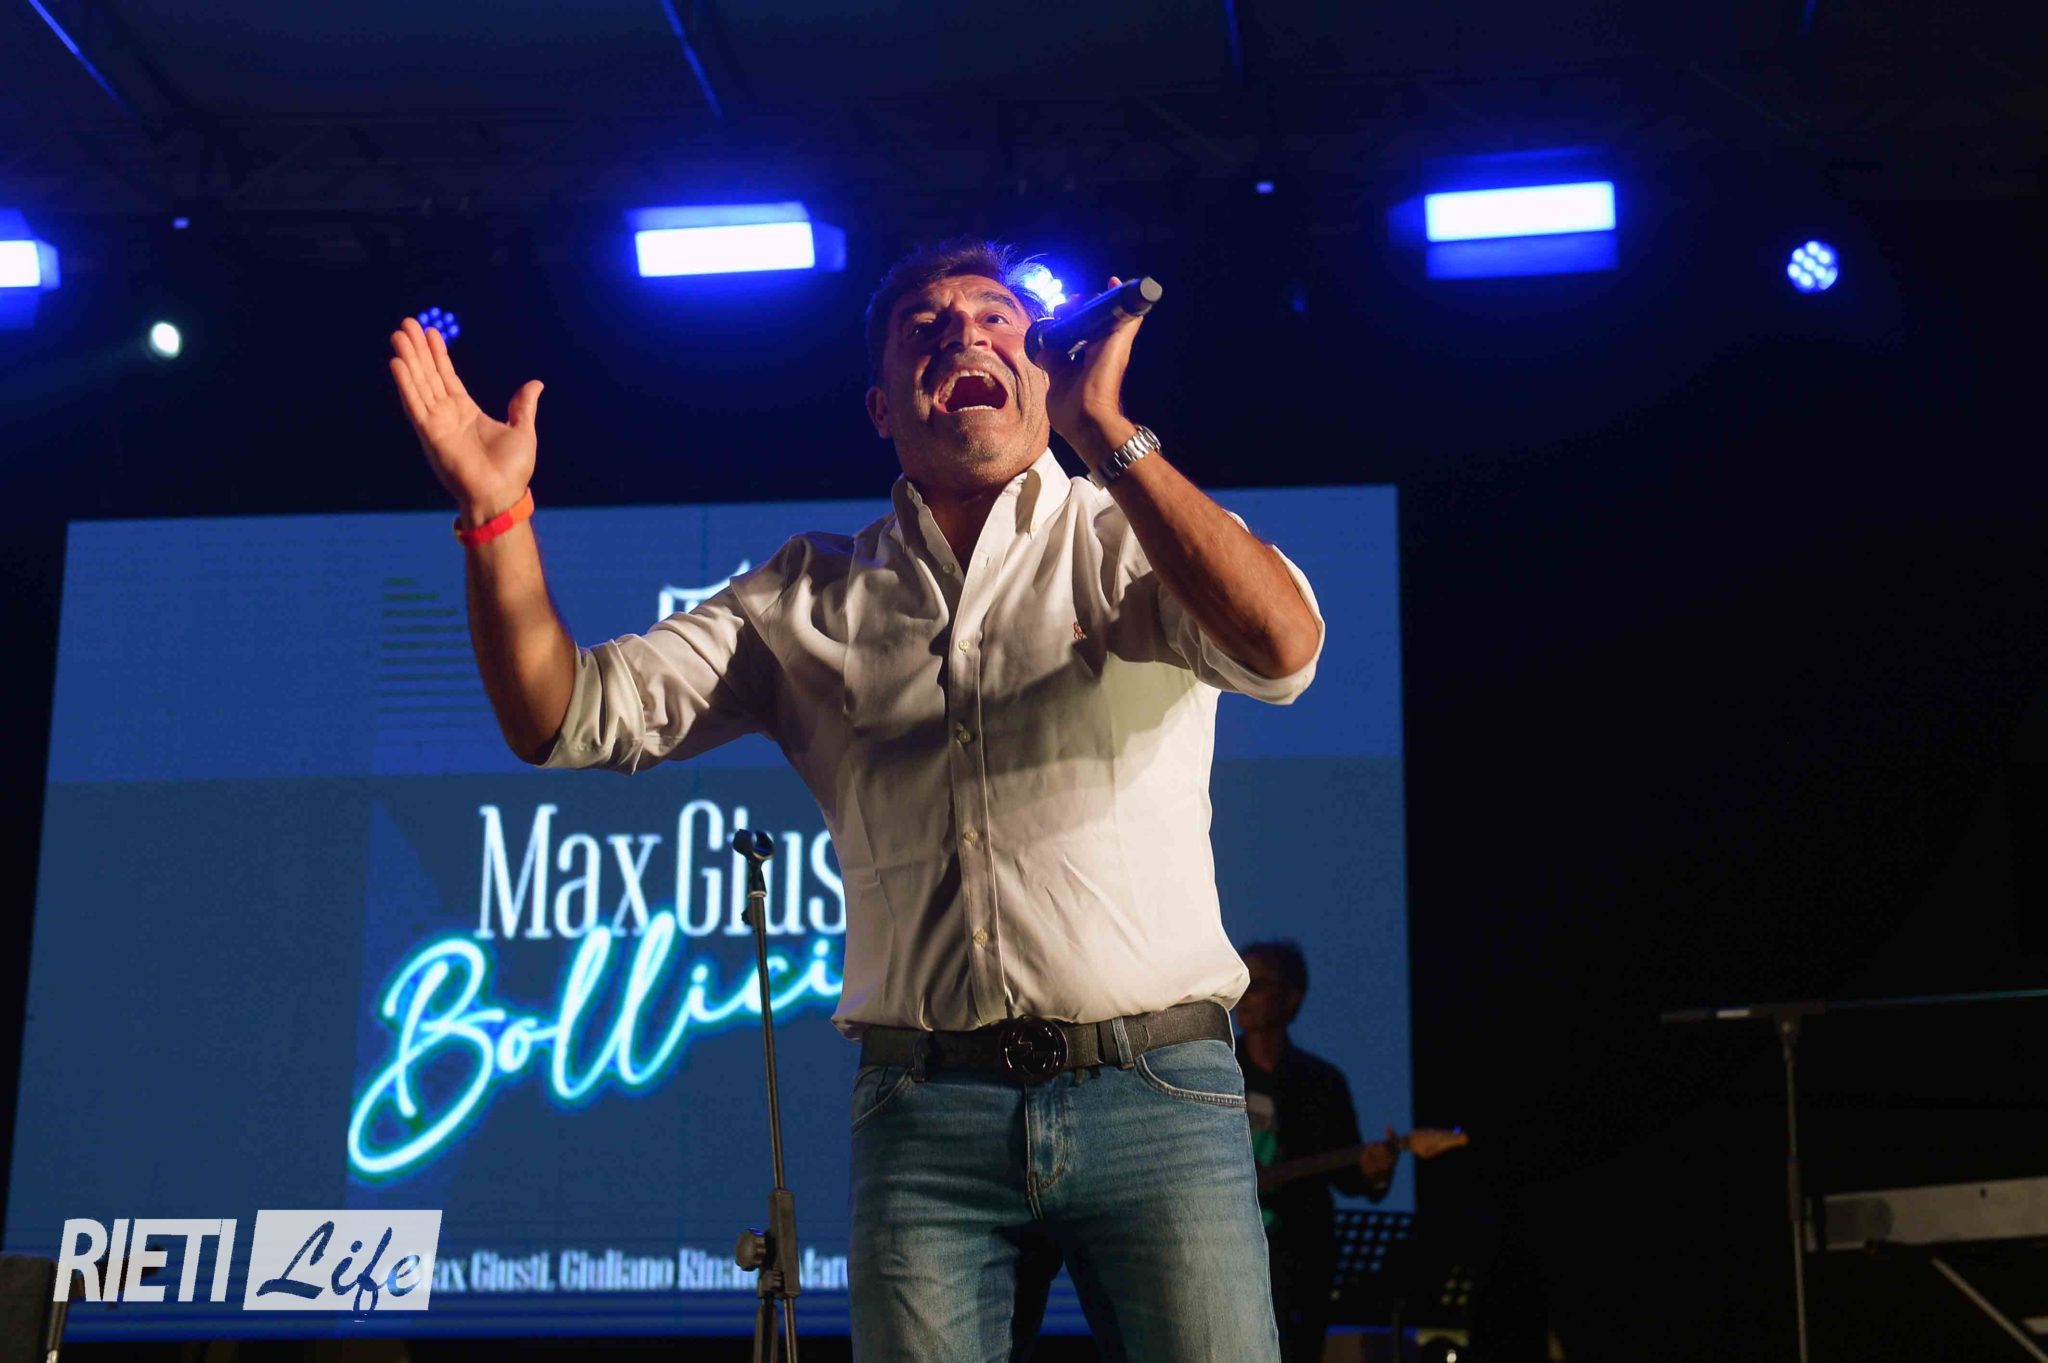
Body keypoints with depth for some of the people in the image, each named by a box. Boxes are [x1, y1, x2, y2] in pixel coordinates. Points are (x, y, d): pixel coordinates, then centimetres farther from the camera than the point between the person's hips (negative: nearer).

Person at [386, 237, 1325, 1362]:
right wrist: (497, 516, -6)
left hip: (1155, 1097, -1)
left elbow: (1282, 648, -15)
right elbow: (568, 718, 9)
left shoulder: (1133, 538, 7)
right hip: (926, 1112, 2)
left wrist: (1101, 428, -17)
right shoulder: (810, 599, 14)